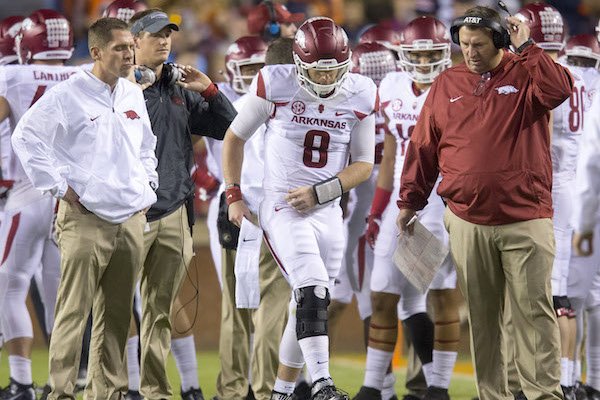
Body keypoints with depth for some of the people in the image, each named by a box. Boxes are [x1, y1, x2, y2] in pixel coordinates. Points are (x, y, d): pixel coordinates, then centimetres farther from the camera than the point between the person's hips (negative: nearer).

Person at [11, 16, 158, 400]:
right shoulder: (68, 95, -7)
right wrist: (59, 186, -9)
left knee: (117, 314, 9)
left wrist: (148, 184, 17)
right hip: (85, 220, -6)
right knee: (74, 311, -9)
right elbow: (25, 137, -7)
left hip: (132, 220, 6)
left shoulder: (134, 95, 13)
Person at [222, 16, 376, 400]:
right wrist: (234, 195, 1)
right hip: (283, 207, -4)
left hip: (328, 211, 4)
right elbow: (235, 137, 4)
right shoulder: (276, 86, -11)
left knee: (309, 305, 9)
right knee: (313, 291, -23)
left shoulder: (360, 96, -2)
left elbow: (363, 164, 4)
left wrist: (320, 192, -9)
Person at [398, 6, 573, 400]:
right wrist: (410, 202, 12)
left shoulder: (525, 75, 1)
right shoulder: (446, 85, 9)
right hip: (467, 222, 3)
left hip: (525, 221, -3)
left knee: (534, 310, -4)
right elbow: (423, 149, 12)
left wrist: (526, 47, -17)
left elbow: (561, 89, -22)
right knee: (480, 316, 7)